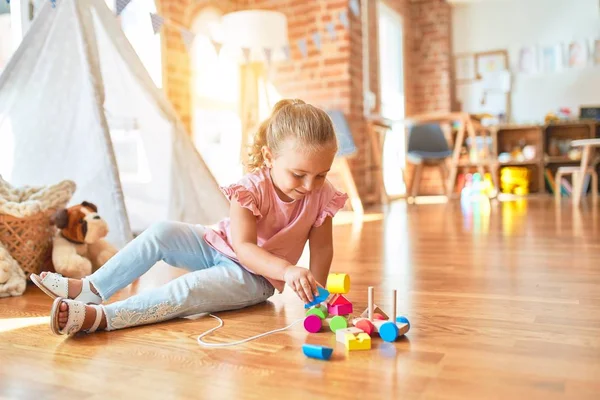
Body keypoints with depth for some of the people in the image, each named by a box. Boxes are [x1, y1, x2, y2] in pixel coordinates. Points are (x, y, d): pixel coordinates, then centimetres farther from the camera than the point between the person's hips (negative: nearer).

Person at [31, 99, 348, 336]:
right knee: (161, 233, -17)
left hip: (256, 276, -2)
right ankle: (91, 289, -9)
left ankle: (100, 317, -33)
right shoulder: (251, 189, -23)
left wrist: (316, 293, -21)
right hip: (220, 248, 2)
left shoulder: (322, 196, -17)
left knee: (189, 288, -29)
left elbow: (322, 248, -8)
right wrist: (287, 270, -47)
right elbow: (243, 247, -31)